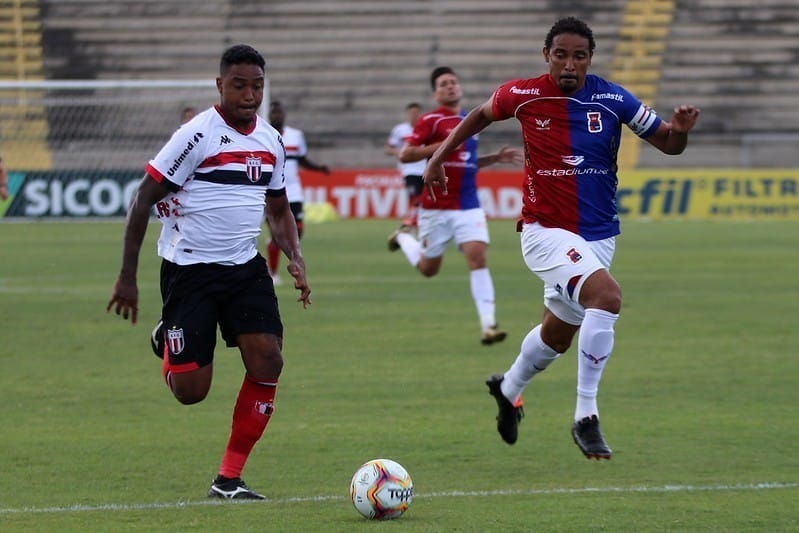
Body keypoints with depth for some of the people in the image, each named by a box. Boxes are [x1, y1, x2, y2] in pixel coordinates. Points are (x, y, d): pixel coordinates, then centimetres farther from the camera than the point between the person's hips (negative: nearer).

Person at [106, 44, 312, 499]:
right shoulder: (197, 136, -13)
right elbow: (144, 200, -10)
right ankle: (167, 342, 32)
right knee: (191, 391, -7)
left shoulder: (271, 141, 7)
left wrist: (295, 258, 3)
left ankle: (229, 479, -2)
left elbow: (279, 209, 21)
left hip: (246, 268, 5)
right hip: (189, 270, -5)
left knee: (268, 361, -13)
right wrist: (127, 277, -12)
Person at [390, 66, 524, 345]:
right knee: (429, 268, 11)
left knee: (478, 257, -14)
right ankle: (403, 237, 44)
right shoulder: (431, 121, -7)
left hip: (468, 205, 4)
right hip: (437, 207, -4)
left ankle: (488, 325, -17)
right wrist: (441, 146, -24)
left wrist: (496, 157, 13)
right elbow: (405, 155, -15)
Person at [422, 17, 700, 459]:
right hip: (545, 231, -4)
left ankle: (508, 389, 52)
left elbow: (667, 143, -1)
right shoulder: (523, 95, -9)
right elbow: (481, 115, 12)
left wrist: (679, 130, -23)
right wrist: (440, 155, 9)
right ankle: (585, 418, -23)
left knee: (558, 333, 19)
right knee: (607, 295, -30)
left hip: (599, 236, 4)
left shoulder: (613, 100, -7)